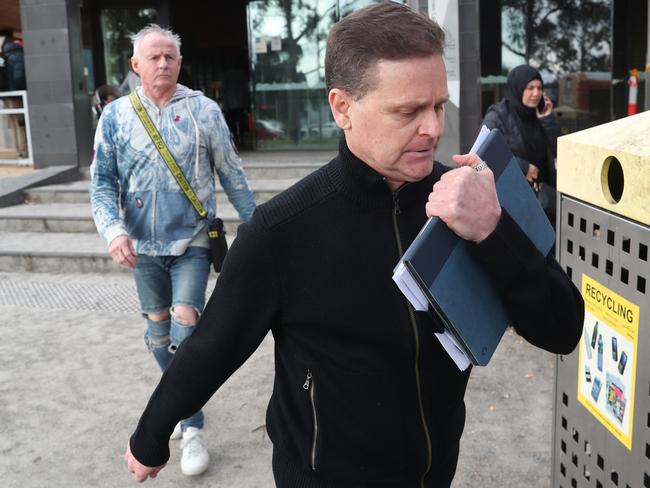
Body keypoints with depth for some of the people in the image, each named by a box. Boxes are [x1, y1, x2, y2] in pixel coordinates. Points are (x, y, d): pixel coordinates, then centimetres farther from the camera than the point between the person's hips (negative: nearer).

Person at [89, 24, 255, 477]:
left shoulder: (204, 110, -4)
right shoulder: (116, 115, 0)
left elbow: (231, 173, 2)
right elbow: (102, 180, -2)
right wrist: (114, 229, -18)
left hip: (192, 240, -2)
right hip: (144, 244, 3)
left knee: (185, 328, -11)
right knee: (158, 331, 13)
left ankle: (192, 429, 2)